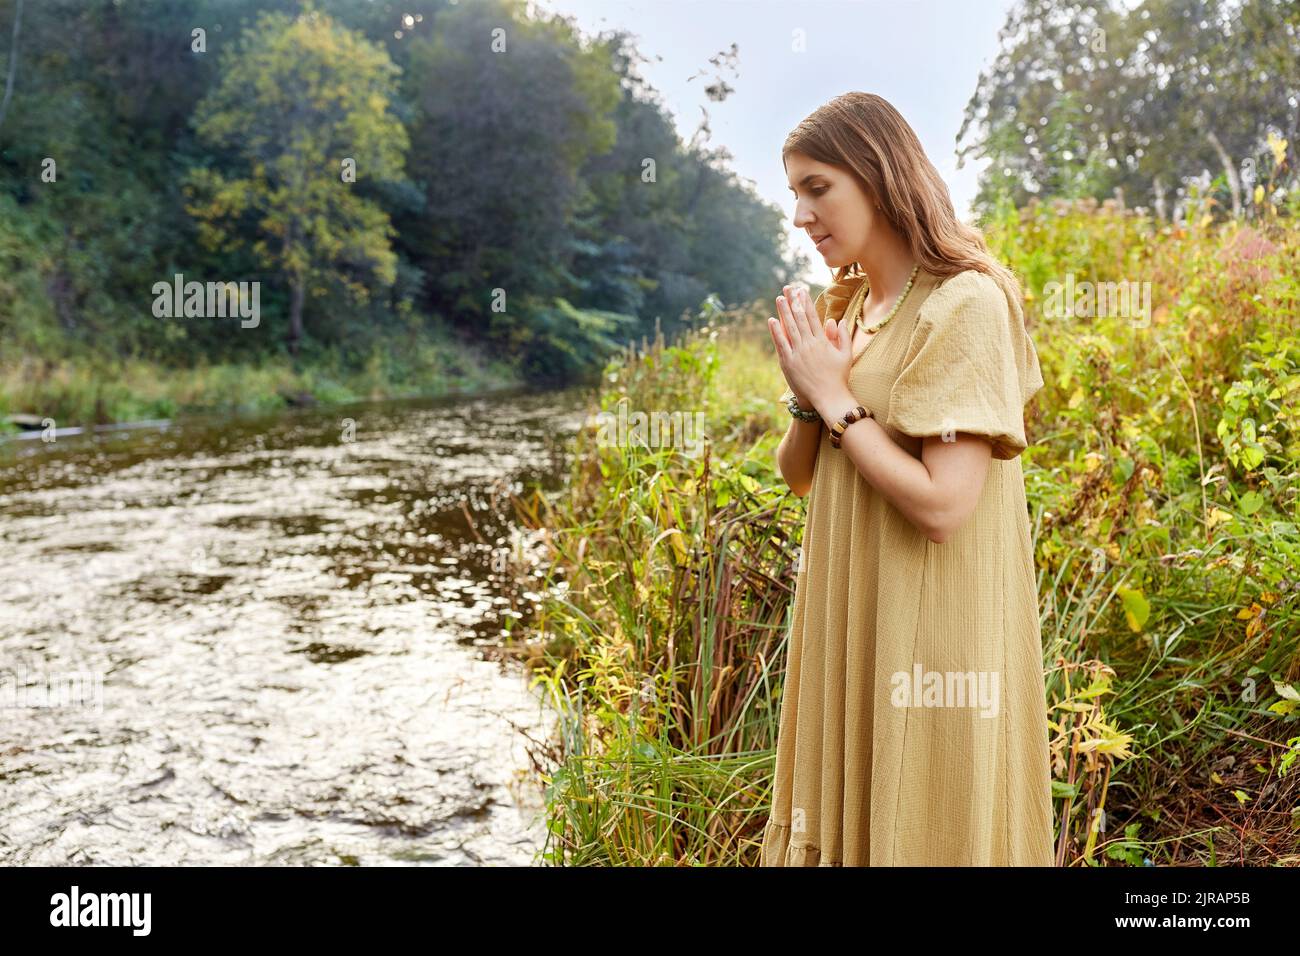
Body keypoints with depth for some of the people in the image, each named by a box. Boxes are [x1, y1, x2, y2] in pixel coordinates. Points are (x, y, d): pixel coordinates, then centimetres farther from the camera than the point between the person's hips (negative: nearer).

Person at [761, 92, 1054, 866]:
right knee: (847, 817, 18)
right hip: (853, 617, 8)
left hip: (933, 627, -8)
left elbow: (942, 506, -24)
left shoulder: (965, 306, -16)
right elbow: (801, 477, 11)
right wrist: (808, 395, -8)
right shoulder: (847, 308, 8)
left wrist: (837, 398, -16)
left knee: (927, 827, 6)